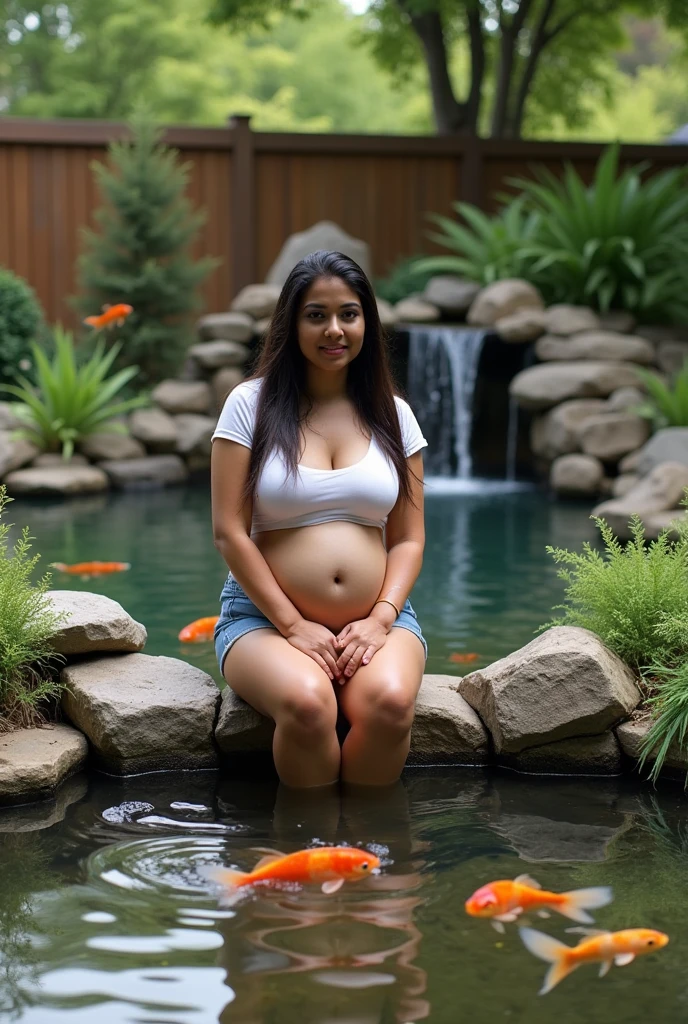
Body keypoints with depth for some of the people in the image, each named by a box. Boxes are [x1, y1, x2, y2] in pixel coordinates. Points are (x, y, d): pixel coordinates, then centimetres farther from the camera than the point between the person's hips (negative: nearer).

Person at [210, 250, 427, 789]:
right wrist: (293, 625, -11)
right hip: (266, 617, -2)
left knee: (390, 702, -32)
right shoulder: (251, 403, 2)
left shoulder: (393, 415, 11)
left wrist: (380, 619, -8)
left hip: (377, 619, 2)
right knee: (307, 702, -35)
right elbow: (230, 532, -3)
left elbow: (408, 538, 10)